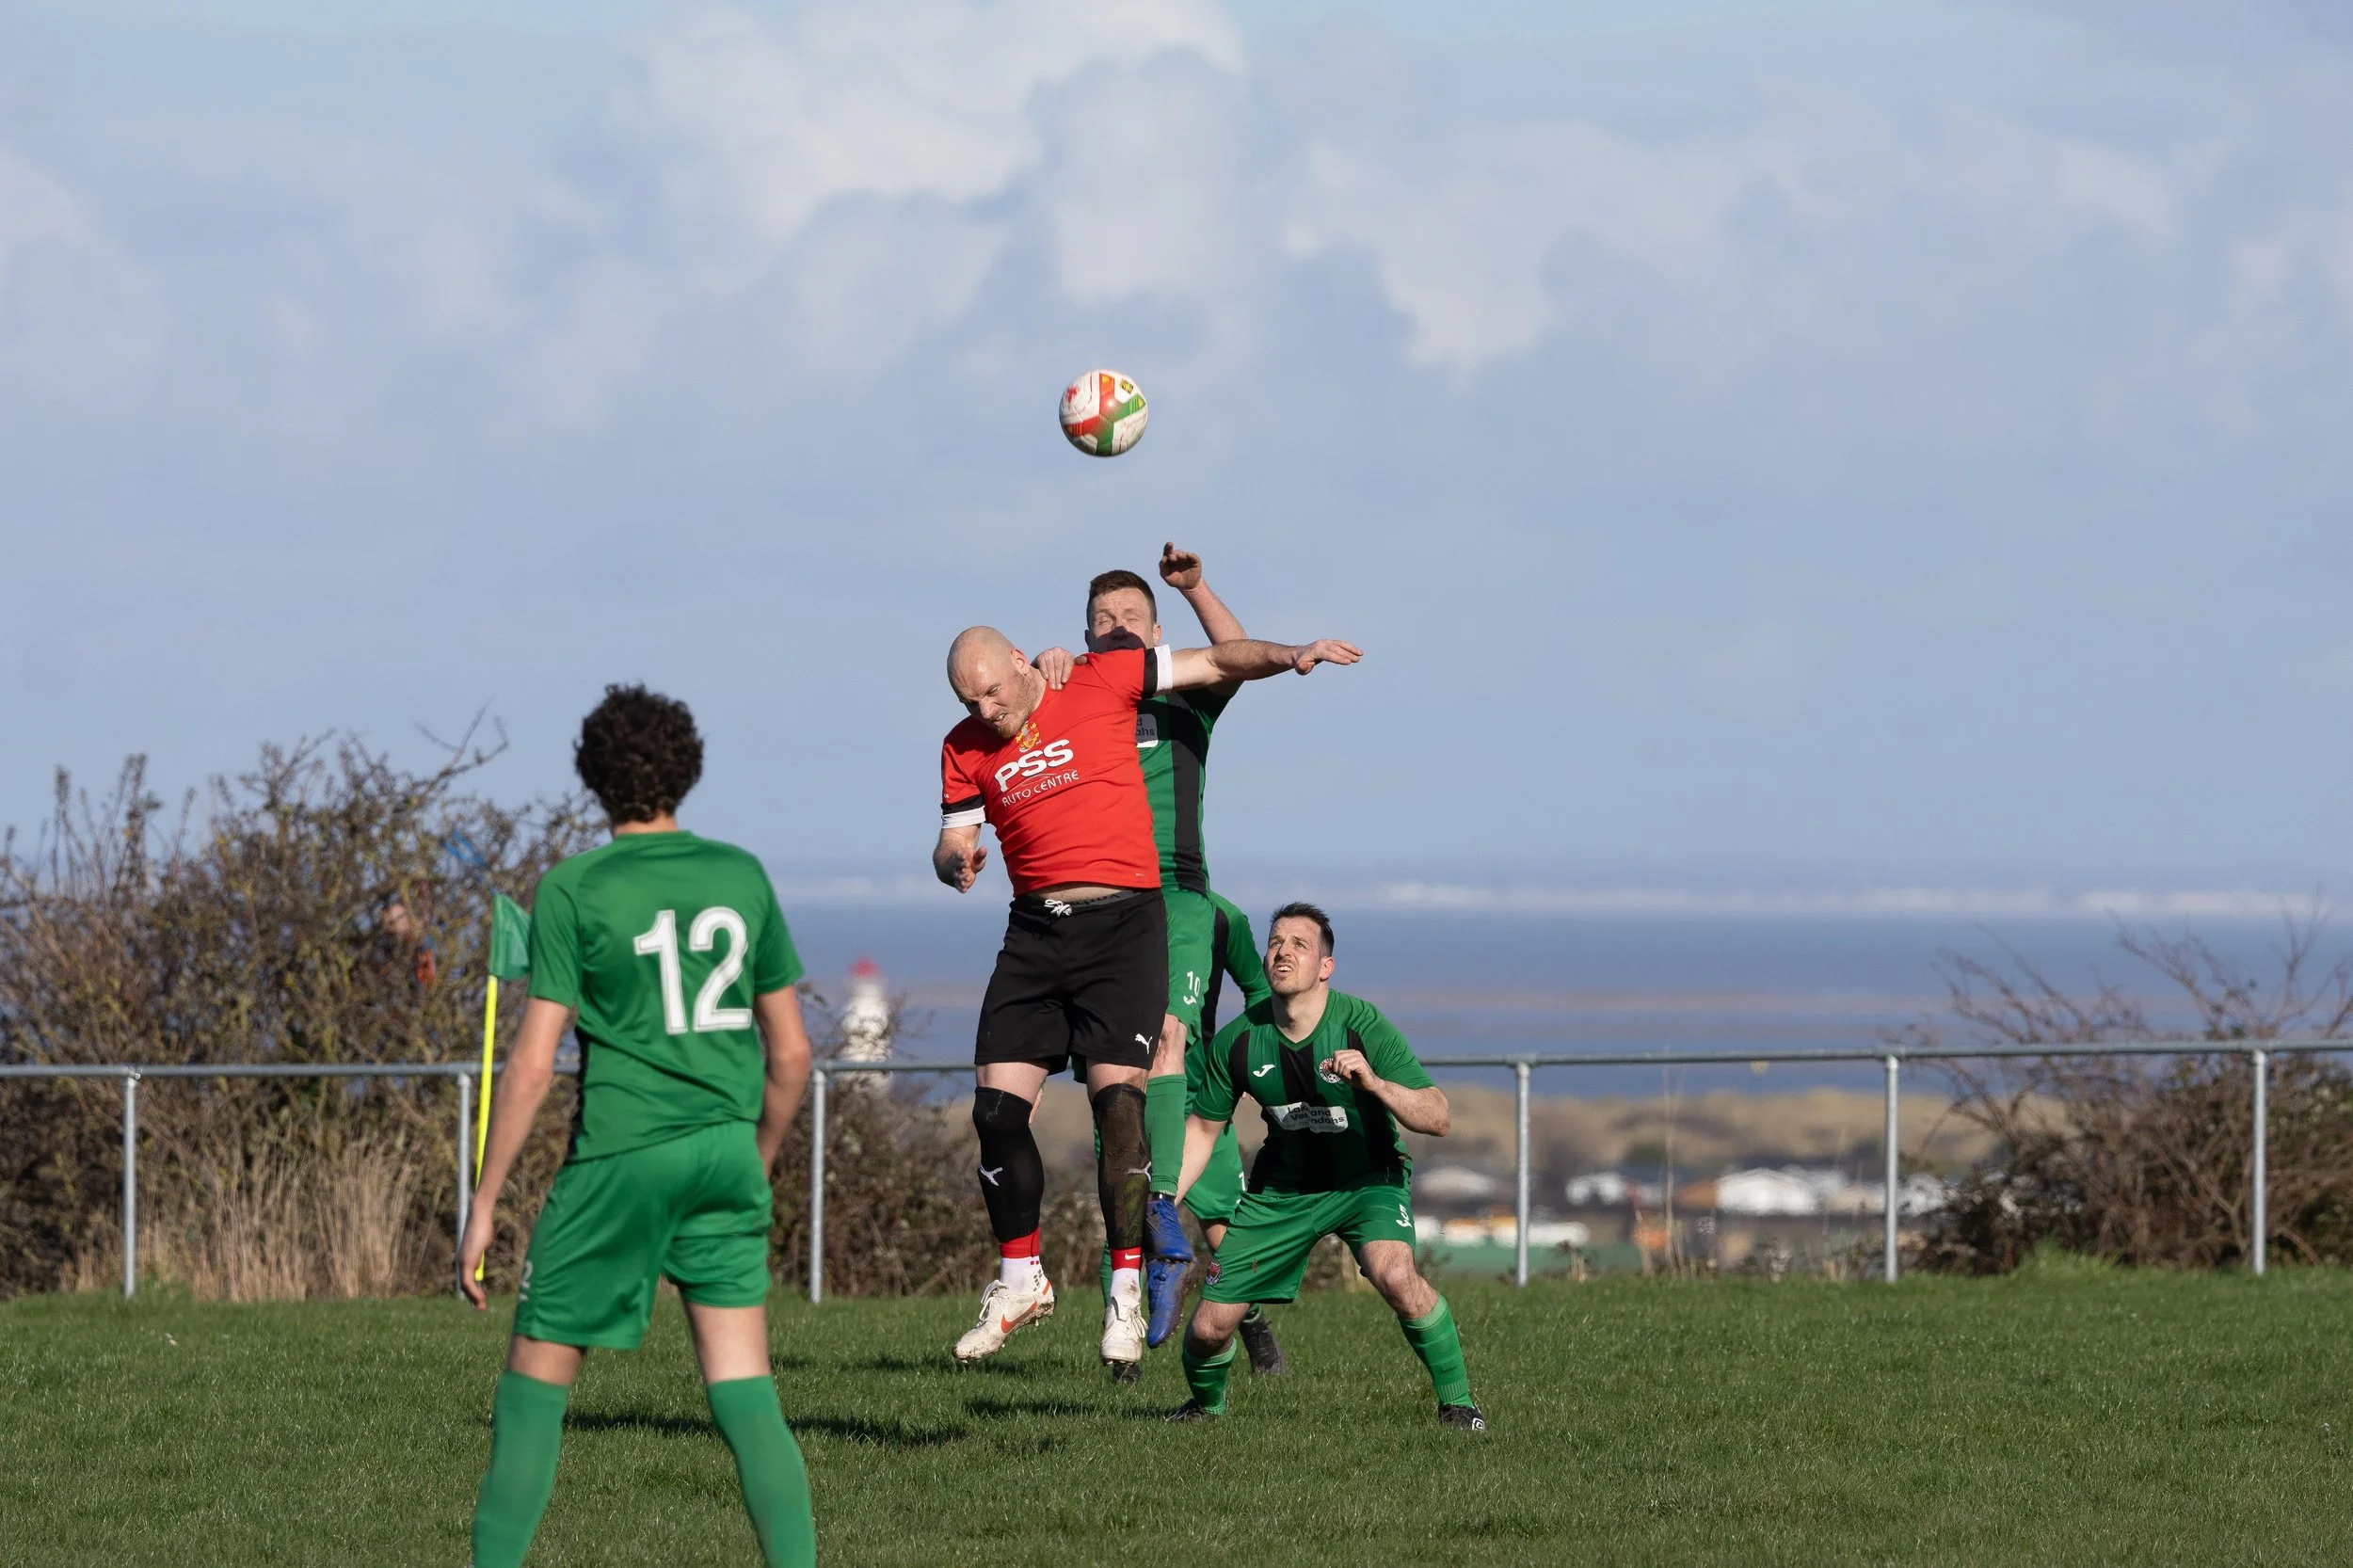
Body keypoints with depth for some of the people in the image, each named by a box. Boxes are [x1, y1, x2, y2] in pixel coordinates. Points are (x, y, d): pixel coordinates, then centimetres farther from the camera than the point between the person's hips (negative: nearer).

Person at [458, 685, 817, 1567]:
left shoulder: (573, 891, -5)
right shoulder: (742, 877, 7)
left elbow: (533, 1066, -9)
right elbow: (791, 1053, 11)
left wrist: (483, 1205, -3)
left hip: (618, 1161, -4)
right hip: (725, 1155, 4)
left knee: (534, 1385, 7)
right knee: (745, 1395, 3)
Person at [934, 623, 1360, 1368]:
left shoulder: (1101, 683, -2)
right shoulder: (964, 749, 8)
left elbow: (1215, 663, 4)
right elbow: (953, 842, 12)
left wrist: (1289, 656, -11)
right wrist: (956, 861, -12)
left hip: (1122, 921, -4)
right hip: (1034, 929, 4)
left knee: (1116, 1098, -14)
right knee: (997, 1106, -3)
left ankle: (1126, 1286, -9)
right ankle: (1020, 1277, 13)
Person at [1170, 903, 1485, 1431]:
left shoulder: (1362, 1026, -22)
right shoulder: (1237, 1042, -13)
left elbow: (1436, 1118, -24)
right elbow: (1202, 1129, 3)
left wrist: (1374, 1083, -42)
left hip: (1368, 1178, -3)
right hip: (1281, 1185, 3)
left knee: (1394, 1274, -35)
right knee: (1210, 1325, -4)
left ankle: (1456, 1403, -16)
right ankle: (1205, 1405, 33)